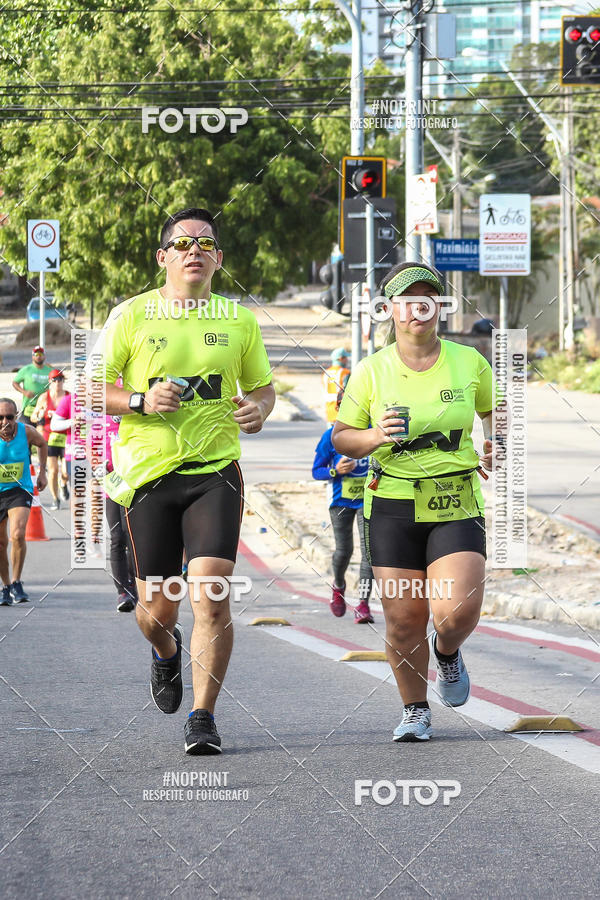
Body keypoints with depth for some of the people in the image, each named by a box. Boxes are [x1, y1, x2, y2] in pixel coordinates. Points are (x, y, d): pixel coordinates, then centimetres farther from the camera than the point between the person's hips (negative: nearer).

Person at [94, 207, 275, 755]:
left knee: (212, 597, -15)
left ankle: (203, 718, -6)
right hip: (148, 472, 0)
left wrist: (258, 408, -3)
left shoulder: (239, 320, 8)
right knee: (156, 606, 6)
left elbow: (262, 385, 20)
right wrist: (141, 402, -14)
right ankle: (166, 651, 43)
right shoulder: (131, 315, 2)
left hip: (216, 470, 0)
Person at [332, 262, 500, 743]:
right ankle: (415, 710, 21)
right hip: (393, 507, 0)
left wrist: (495, 445, 2)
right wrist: (375, 437, -14)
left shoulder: (469, 362, 2)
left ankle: (447, 652, 21)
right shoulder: (371, 371, 0)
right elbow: (341, 437, 6)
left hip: (457, 507, 0)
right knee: (404, 620, -1)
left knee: (458, 611, -16)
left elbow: (495, 410, 20)